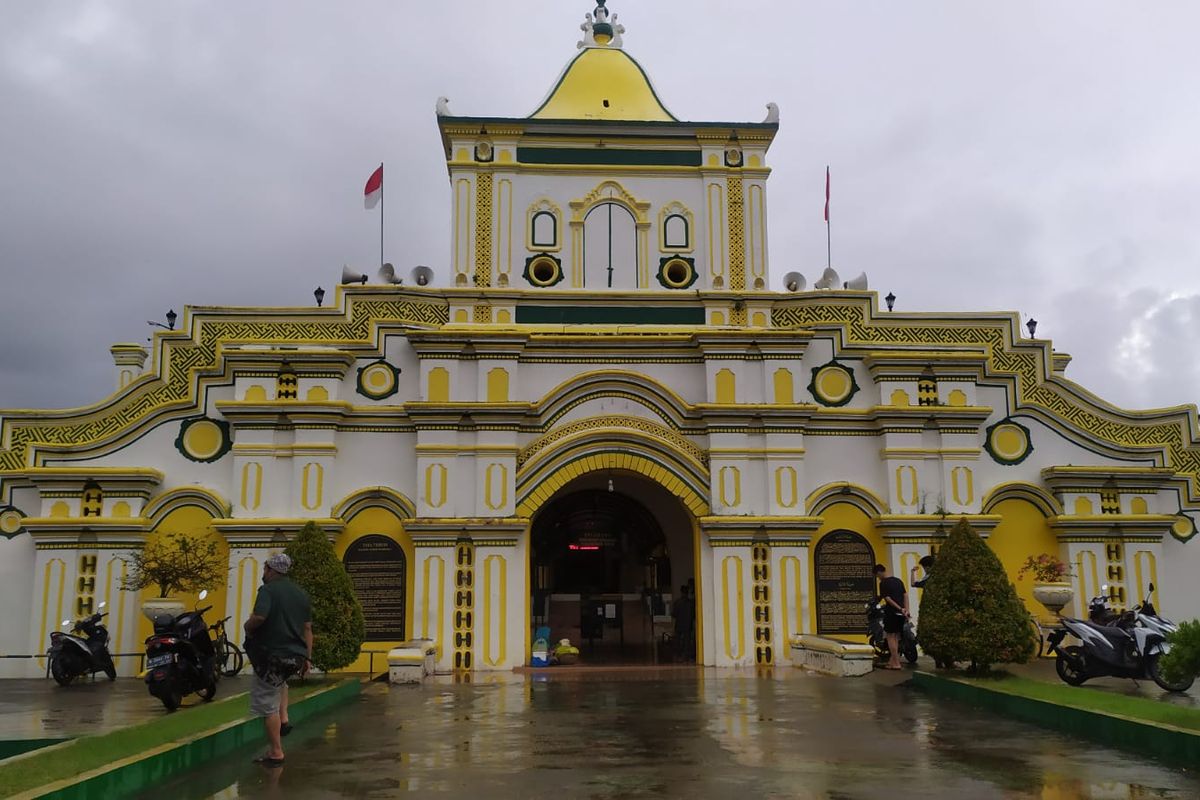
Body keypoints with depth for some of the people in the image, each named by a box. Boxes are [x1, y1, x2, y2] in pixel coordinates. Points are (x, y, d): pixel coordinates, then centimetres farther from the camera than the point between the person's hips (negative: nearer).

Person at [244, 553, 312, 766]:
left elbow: (259, 617, -27)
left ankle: (275, 753, 9)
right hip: (296, 657, 7)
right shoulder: (301, 594, 12)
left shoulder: (268, 590, -9)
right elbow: (307, 628, 14)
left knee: (268, 705, 5)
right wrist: (307, 658, 18)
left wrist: (248, 627, -6)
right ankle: (284, 720, 21)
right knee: (280, 681, 37)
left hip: (271, 655, -7)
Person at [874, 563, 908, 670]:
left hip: (891, 612, -7)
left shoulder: (883, 583, -9)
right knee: (896, 637, 14)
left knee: (891, 637, -1)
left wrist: (900, 608, -17)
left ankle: (896, 663, -4)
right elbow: (905, 595, 7)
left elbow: (887, 598, -17)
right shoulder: (898, 581, 13)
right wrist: (906, 609, 1)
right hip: (901, 613, 7)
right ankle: (892, 660, 20)